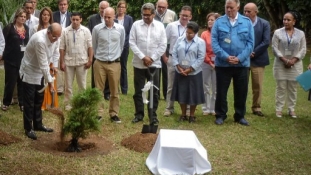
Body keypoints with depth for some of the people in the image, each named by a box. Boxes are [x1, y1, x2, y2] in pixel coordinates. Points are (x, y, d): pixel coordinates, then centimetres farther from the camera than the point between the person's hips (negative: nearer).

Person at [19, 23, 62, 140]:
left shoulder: (55, 37, -10)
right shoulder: (40, 40, -34)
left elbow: (56, 52, 6)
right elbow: (43, 63, -31)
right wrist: (50, 81, -26)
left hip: (41, 72, 8)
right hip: (30, 72, -7)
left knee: (39, 100, 15)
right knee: (29, 101, -1)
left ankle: (38, 125, 27)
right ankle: (28, 128, 9)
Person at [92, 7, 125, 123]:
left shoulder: (120, 29, -3)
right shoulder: (97, 29, -6)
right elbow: (94, 45, 9)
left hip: (115, 64, 1)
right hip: (100, 63, 0)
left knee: (114, 91, 7)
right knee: (98, 90, 6)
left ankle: (114, 114, 17)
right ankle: (97, 113, 15)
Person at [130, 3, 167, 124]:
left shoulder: (160, 26, 1)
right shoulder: (136, 25, 0)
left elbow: (163, 46, 0)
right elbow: (132, 43, -4)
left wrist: (152, 58, -9)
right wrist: (143, 57, -12)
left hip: (154, 64, 0)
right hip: (139, 64, 0)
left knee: (154, 91, 4)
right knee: (138, 91, 7)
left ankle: (153, 116, 13)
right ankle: (139, 114, 20)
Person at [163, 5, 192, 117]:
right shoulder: (171, 26, -4)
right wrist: (164, 57, 1)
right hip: (173, 59, 0)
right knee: (171, 85, 9)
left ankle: (188, 108, 19)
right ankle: (169, 108, 19)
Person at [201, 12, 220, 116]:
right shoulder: (204, 34, 2)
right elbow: (202, 50, 0)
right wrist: (209, 62, -6)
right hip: (206, 63, 1)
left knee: (216, 87, 5)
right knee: (206, 86, 5)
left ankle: (215, 109, 14)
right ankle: (206, 109, 13)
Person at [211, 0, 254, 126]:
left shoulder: (247, 22, 1)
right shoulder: (219, 22, -2)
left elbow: (250, 43, -1)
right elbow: (214, 42, -6)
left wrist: (239, 58, -12)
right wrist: (225, 57, -17)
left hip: (242, 64, 1)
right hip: (222, 64, -1)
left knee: (241, 92, 10)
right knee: (221, 91, 7)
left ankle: (240, 116, 25)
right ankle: (220, 115, 21)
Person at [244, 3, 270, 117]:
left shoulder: (264, 24, 0)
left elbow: (266, 42, -7)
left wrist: (253, 53, -13)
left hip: (258, 59, 0)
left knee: (258, 86, 6)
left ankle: (256, 108, 18)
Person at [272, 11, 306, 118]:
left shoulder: (300, 33, 4)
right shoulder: (278, 32, 0)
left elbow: (303, 49, 1)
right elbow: (275, 48, -4)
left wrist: (293, 60, -12)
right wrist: (284, 60, -14)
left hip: (295, 65, 1)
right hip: (280, 64, -1)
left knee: (293, 88, 6)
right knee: (281, 87, 1)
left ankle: (291, 109, 14)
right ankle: (278, 109, 7)